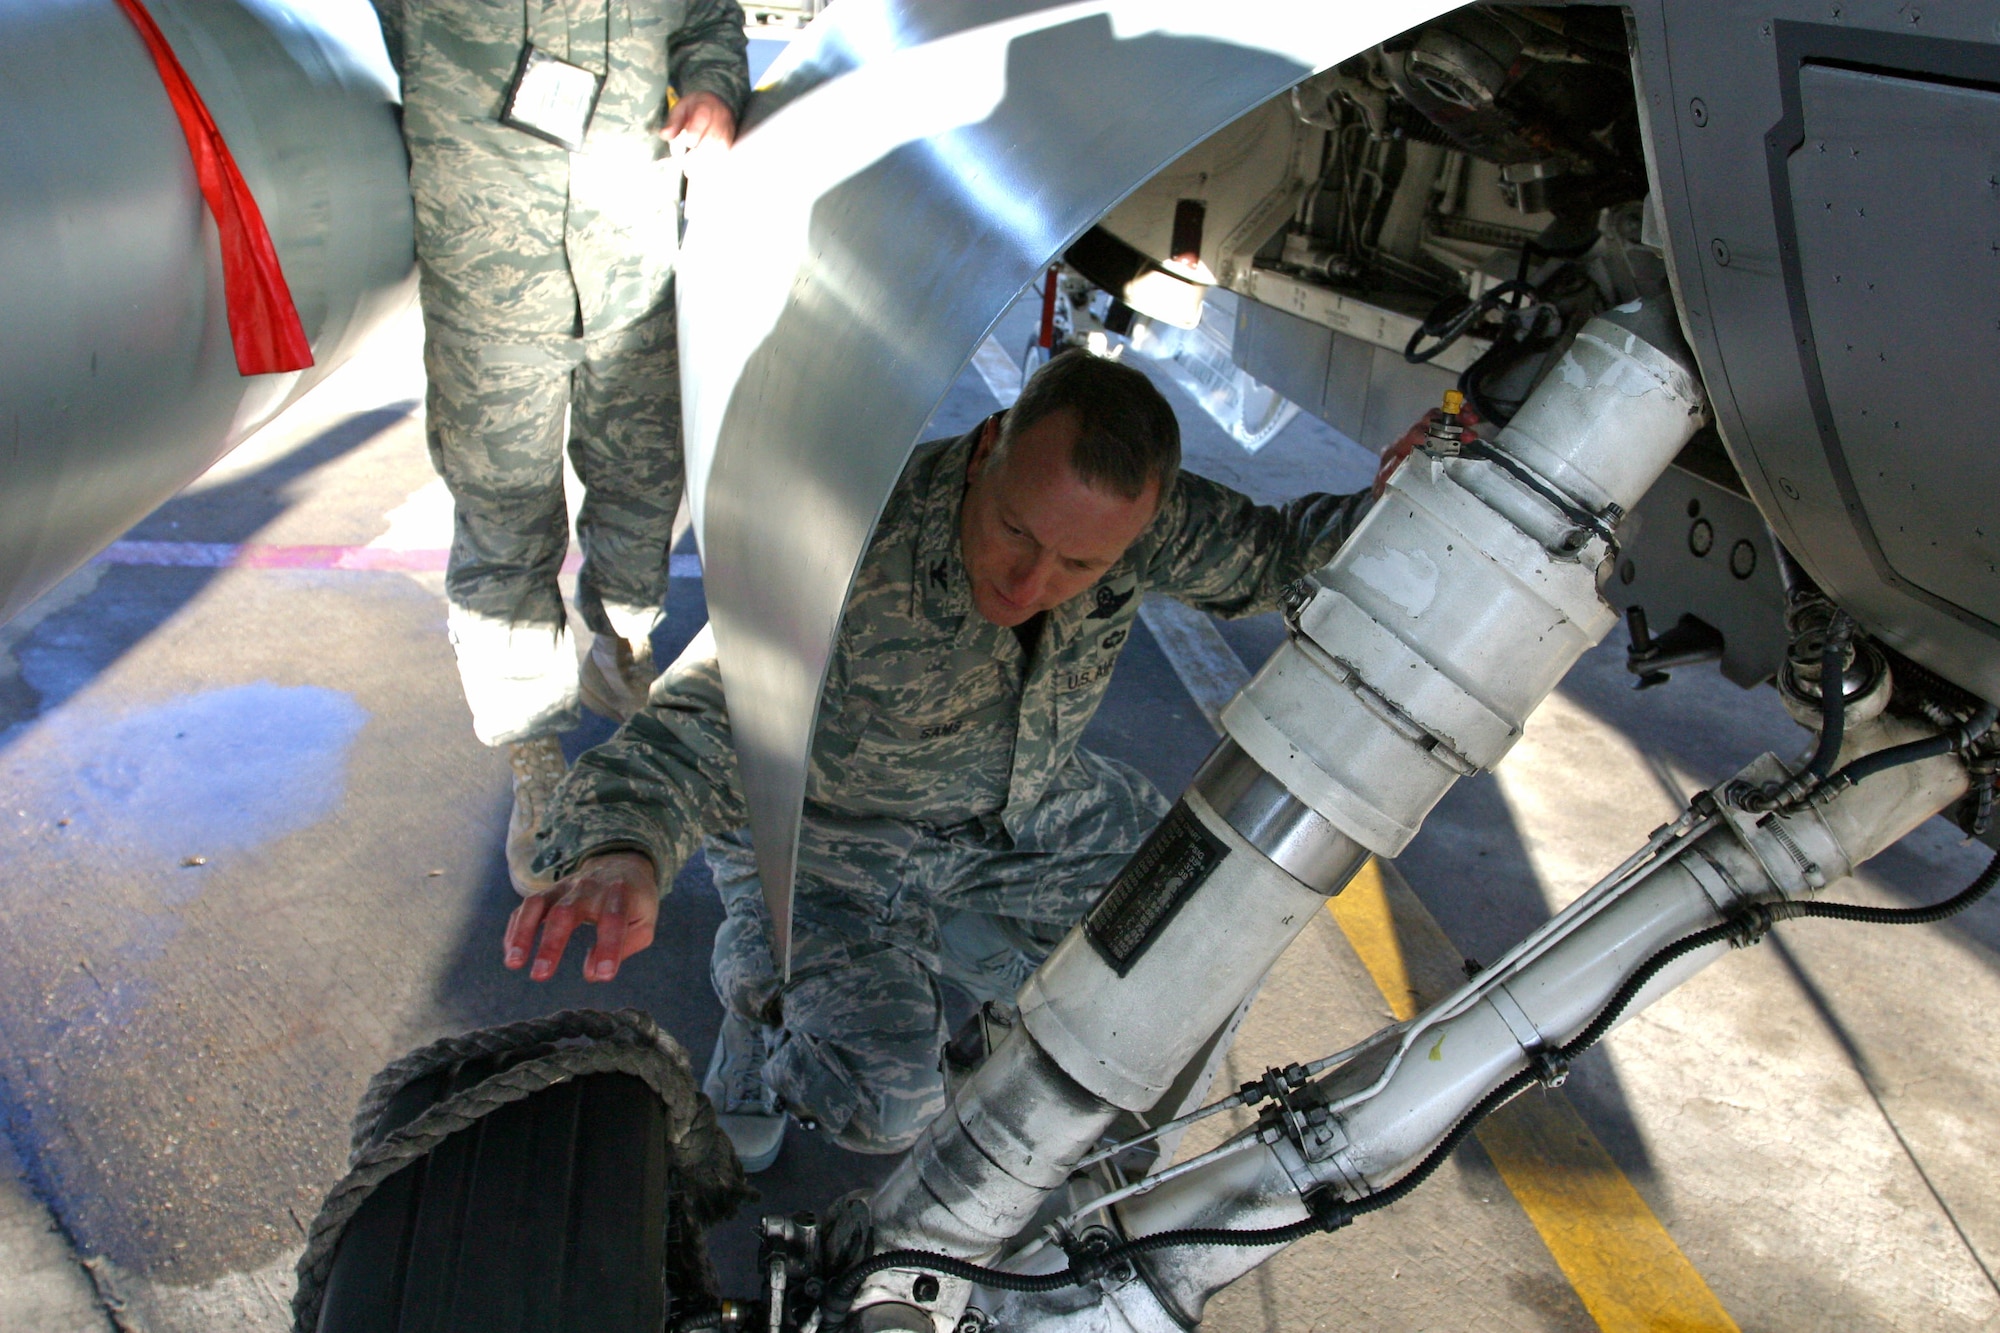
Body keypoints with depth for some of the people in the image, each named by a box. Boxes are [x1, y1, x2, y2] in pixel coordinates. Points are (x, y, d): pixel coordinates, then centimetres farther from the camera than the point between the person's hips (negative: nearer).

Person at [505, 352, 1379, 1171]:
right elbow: (692, 721, -41)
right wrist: (618, 849, -62)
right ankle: (764, 995, 14)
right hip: (822, 838, -6)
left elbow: (1269, 553, -4)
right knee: (883, 1105, -21)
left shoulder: (1144, 520, -21)